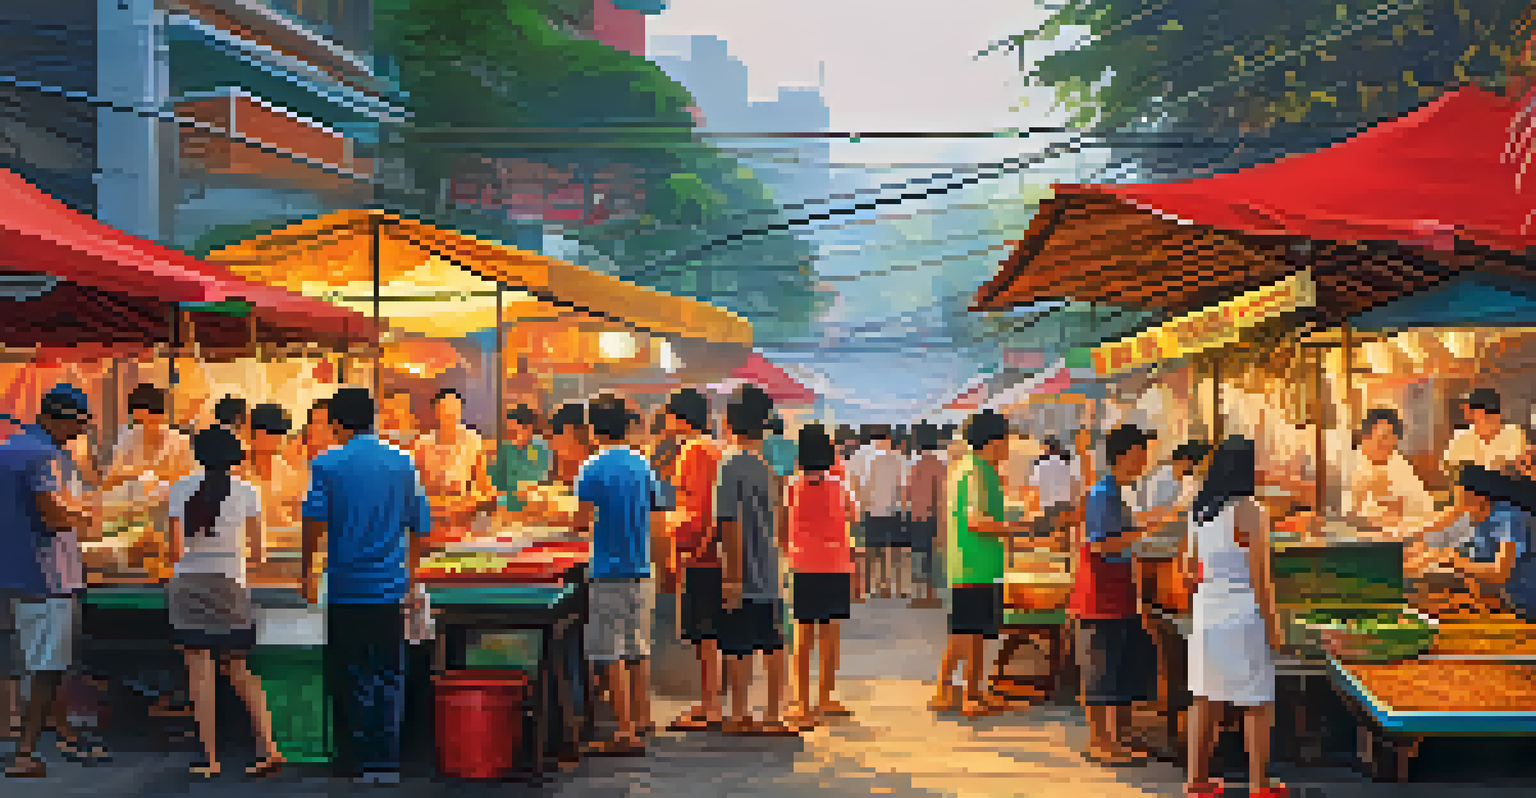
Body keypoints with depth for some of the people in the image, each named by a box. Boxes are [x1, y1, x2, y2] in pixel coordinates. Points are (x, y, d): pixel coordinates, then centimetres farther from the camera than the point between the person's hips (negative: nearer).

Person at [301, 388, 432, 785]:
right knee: (388, 674, 8)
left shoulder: (327, 464, -3)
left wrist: (307, 572, 1)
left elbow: (315, 521, -12)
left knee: (349, 675, 7)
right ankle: (387, 759, 7)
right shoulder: (403, 463, 6)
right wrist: (410, 578, 19)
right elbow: (420, 525, 8)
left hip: (345, 588, -2)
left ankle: (357, 759, 11)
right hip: (390, 588, 2)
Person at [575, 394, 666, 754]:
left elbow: (585, 521, -15)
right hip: (641, 569, 7)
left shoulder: (593, 469, -11)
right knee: (638, 648, 16)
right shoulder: (643, 465, 8)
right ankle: (641, 719, 25)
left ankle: (625, 732, -6)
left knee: (611, 653, -4)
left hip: (609, 570, -7)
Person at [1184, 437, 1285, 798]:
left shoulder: (1199, 511, 6)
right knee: (1259, 703, 5)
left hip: (1205, 618, 7)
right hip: (1243, 618, -7)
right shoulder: (1249, 512, -15)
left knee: (1205, 700, 13)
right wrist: (1273, 626, -10)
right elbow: (1259, 577, -16)